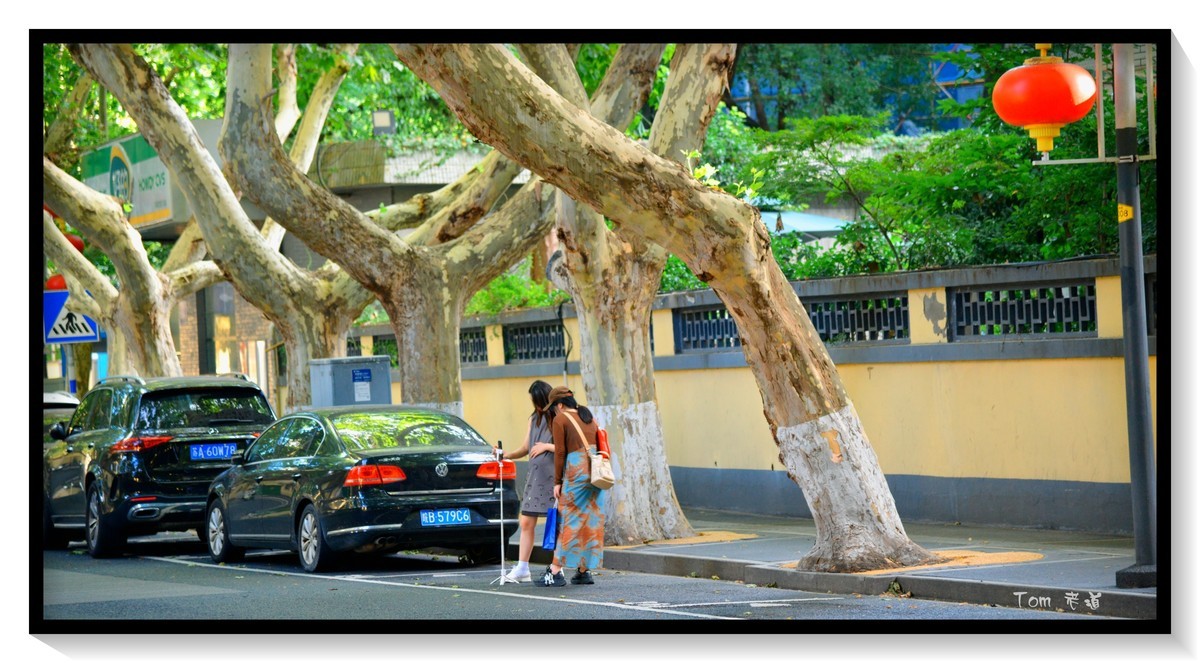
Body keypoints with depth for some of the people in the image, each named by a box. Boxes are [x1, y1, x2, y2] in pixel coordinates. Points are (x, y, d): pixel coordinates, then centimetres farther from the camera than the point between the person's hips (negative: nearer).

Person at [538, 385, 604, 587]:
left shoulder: (560, 419, -1)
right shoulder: (590, 418, 19)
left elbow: (560, 453, -5)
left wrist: (557, 482, -1)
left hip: (576, 471, -6)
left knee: (569, 520, -5)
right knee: (591, 521, 8)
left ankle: (555, 572, -6)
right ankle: (584, 571, 11)